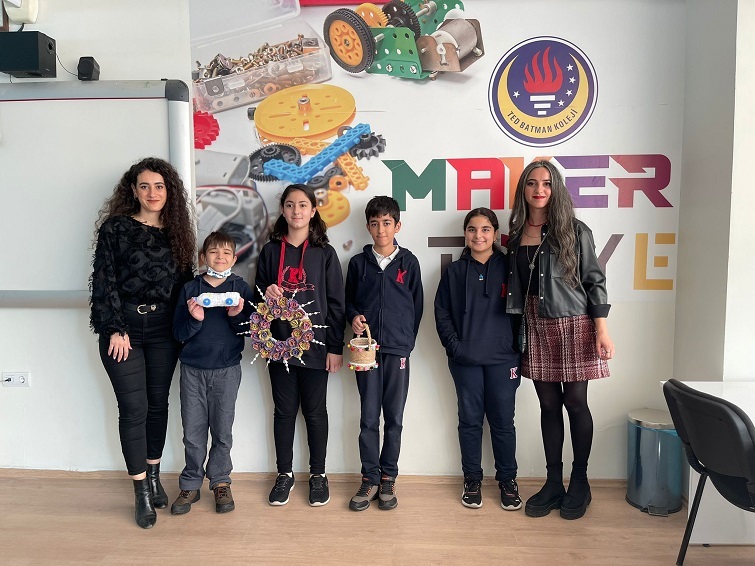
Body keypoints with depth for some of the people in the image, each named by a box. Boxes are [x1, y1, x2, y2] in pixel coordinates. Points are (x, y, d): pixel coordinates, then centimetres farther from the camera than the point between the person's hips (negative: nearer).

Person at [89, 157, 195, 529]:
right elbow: (104, 281, -6)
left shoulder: (176, 232, 8)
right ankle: (142, 491, 12)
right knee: (134, 408, -1)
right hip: (123, 328, -3)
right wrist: (115, 329, -11)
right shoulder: (115, 227, -2)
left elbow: (184, 283, 10)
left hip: (163, 330, 4)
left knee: (158, 403, 11)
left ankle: (153, 476, 29)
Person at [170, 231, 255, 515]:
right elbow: (178, 333, 0)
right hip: (192, 369, 1)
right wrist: (194, 320, -18)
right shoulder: (190, 289, 3)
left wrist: (237, 316, -20)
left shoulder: (241, 288, 0)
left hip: (227, 369, -1)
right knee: (192, 431, 8)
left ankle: (220, 482, 25)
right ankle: (190, 484, 23)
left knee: (222, 430, 8)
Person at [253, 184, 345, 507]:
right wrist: (265, 295, -12)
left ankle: (318, 474, 24)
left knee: (315, 411, 8)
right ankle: (285, 474, 26)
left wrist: (335, 347, -5)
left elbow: (336, 303, -1)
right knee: (284, 410, 11)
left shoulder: (325, 253, 1)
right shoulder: (270, 251, 6)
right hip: (280, 344, 2)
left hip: (315, 344, -2)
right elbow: (258, 294, 12)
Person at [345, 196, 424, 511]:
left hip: (398, 350, 0)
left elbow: (417, 306, 8)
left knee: (394, 418, 6)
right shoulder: (358, 263, 7)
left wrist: (406, 341, 3)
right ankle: (370, 478, 16)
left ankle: (388, 478, 19)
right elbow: (349, 301, 14)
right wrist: (354, 317, -6)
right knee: (369, 418, 5)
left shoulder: (408, 262, 5)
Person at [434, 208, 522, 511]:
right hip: (465, 361, 1)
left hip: (502, 359, -1)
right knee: (470, 420, 10)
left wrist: (517, 350, -3)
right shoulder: (454, 271, 6)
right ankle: (472, 479, 24)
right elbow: (442, 313, 5)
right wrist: (455, 347, -5)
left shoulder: (509, 267, 2)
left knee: (502, 421, 7)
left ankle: (508, 479, 24)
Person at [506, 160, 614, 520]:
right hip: (536, 328, 4)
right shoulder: (516, 234, 7)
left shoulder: (575, 231, -4)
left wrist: (602, 330, -10)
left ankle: (579, 483, 22)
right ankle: (554, 483, 22)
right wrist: (517, 334, 9)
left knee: (576, 403, 4)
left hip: (574, 325, -3)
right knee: (549, 405, 10)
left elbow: (594, 281, -4)